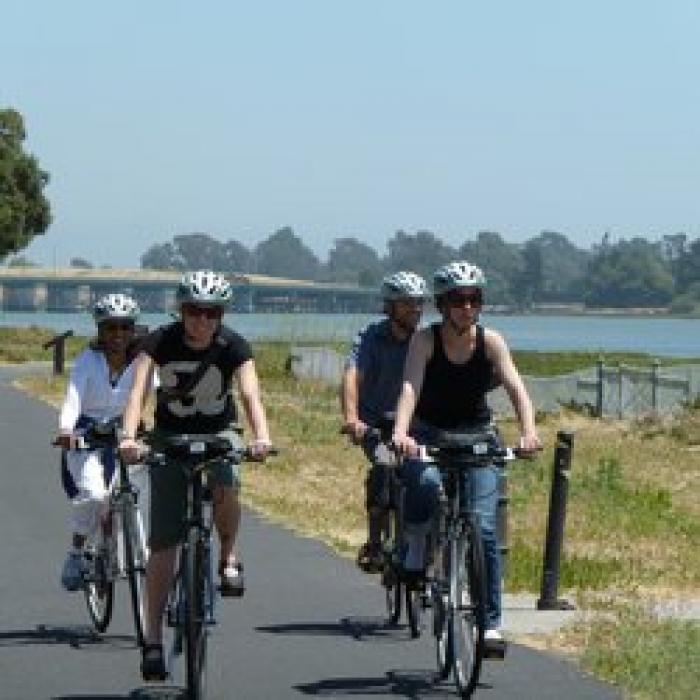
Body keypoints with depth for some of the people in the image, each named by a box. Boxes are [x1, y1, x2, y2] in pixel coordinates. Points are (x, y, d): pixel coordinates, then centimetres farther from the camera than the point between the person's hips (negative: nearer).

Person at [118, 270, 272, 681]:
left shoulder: (233, 346, -17)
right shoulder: (160, 343, -18)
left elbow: (251, 393, -30)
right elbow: (138, 391, -28)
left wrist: (261, 435, -49)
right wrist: (129, 436, -47)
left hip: (218, 433, 0)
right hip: (170, 435, 0)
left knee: (225, 488, -36)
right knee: (164, 543, -6)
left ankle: (229, 557, -6)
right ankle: (154, 639, 0)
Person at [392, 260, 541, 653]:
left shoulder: (491, 341, -10)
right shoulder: (426, 340, -14)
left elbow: (516, 387, -23)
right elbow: (411, 387, -29)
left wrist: (528, 430, -41)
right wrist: (401, 432, -47)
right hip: (429, 433, -1)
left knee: (484, 527, -12)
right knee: (425, 482, -35)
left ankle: (491, 621, -5)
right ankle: (417, 555, -7)